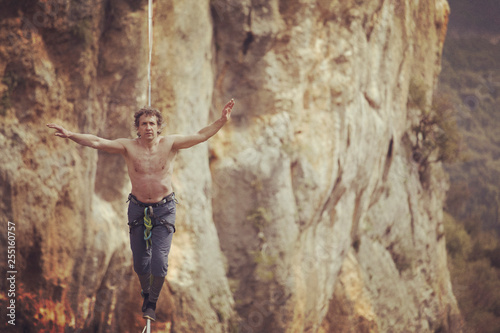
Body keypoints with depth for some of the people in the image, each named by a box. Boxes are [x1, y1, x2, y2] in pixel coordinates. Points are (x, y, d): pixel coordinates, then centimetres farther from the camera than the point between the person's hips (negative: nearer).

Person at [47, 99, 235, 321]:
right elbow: (97, 142, -13)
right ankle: (146, 292, 40)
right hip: (138, 209, 1)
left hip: (164, 209, -1)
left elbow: (200, 136, -10)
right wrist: (70, 135, -24)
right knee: (140, 261, 9)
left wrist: (222, 121, -22)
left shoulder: (169, 144, -6)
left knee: (159, 260, -10)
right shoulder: (128, 147, -7)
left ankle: (152, 303, 12)